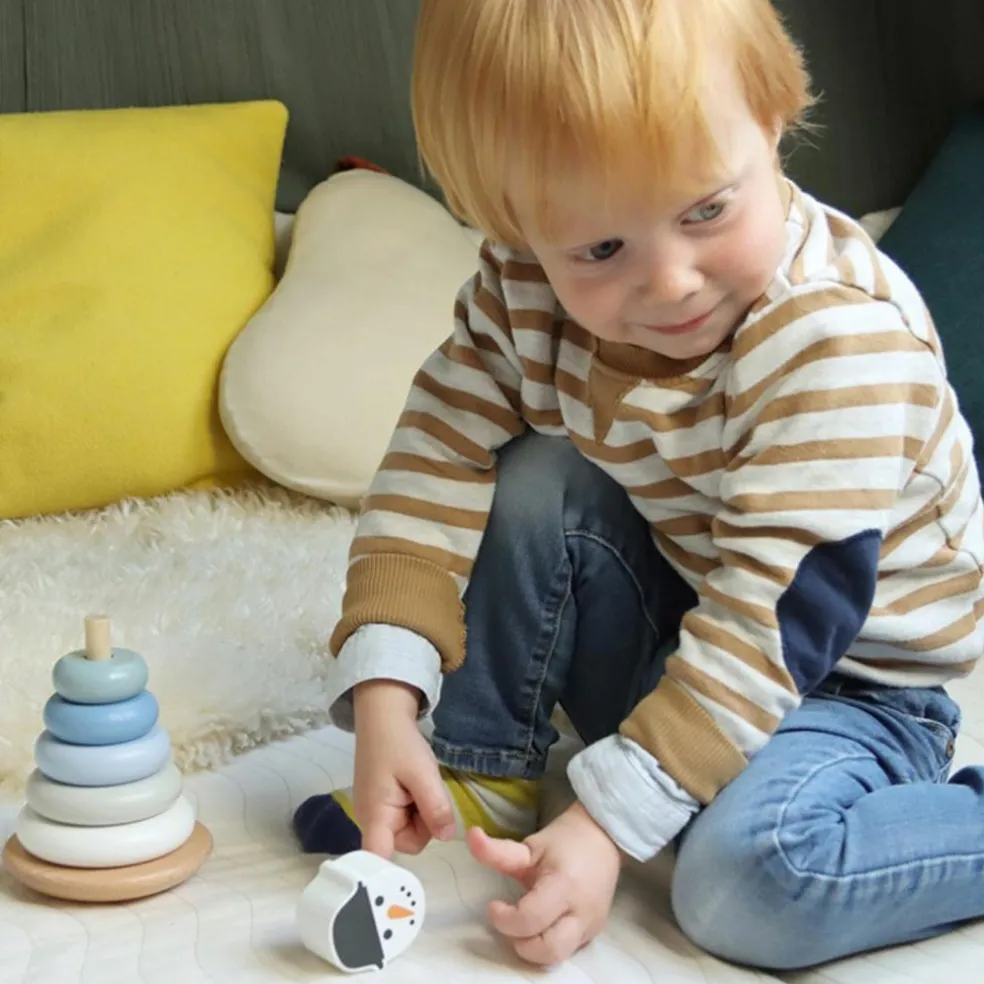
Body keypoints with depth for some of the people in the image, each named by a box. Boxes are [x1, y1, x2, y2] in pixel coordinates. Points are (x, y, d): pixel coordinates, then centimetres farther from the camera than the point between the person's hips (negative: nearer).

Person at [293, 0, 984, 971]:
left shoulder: (843, 344, -31)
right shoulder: (527, 289, -14)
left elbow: (772, 621, -32)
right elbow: (434, 469, -11)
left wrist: (605, 823, -35)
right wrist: (384, 703, -23)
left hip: (845, 676, -5)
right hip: (671, 627, 6)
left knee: (748, 882, -32)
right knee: (536, 482, -19)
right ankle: (480, 779, -4)